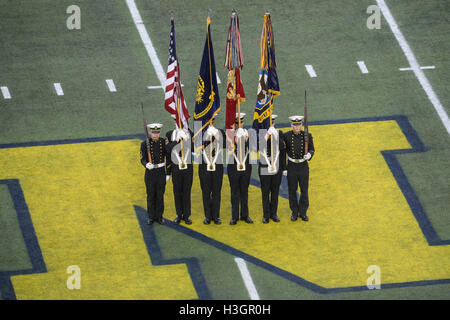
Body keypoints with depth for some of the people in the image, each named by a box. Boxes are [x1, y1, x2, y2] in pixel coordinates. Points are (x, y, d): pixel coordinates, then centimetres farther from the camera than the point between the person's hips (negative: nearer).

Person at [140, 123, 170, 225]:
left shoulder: (164, 142, -6)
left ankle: (159, 216, 20)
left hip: (161, 172, 1)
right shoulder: (145, 144, -10)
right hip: (150, 172, -1)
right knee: (151, 195, 7)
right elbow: (143, 159, -10)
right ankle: (151, 217, 20)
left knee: (160, 195, 7)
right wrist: (147, 164, -31)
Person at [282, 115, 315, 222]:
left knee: (304, 190, 5)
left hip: (303, 166, 0)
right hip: (291, 167, 0)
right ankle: (294, 212, 18)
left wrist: (309, 155, -23)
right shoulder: (286, 136, -6)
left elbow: (312, 149, 1)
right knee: (292, 190, 6)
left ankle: (303, 212, 17)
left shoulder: (307, 136, -6)